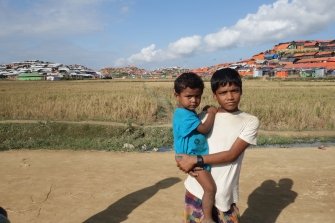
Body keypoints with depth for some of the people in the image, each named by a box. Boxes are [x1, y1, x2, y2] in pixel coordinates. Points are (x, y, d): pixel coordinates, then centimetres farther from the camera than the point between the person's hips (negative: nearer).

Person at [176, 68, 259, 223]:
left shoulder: (250, 121, -4)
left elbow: (232, 154, -12)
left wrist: (195, 160, -16)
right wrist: (184, 159, -11)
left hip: (224, 194, -1)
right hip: (196, 190, 2)